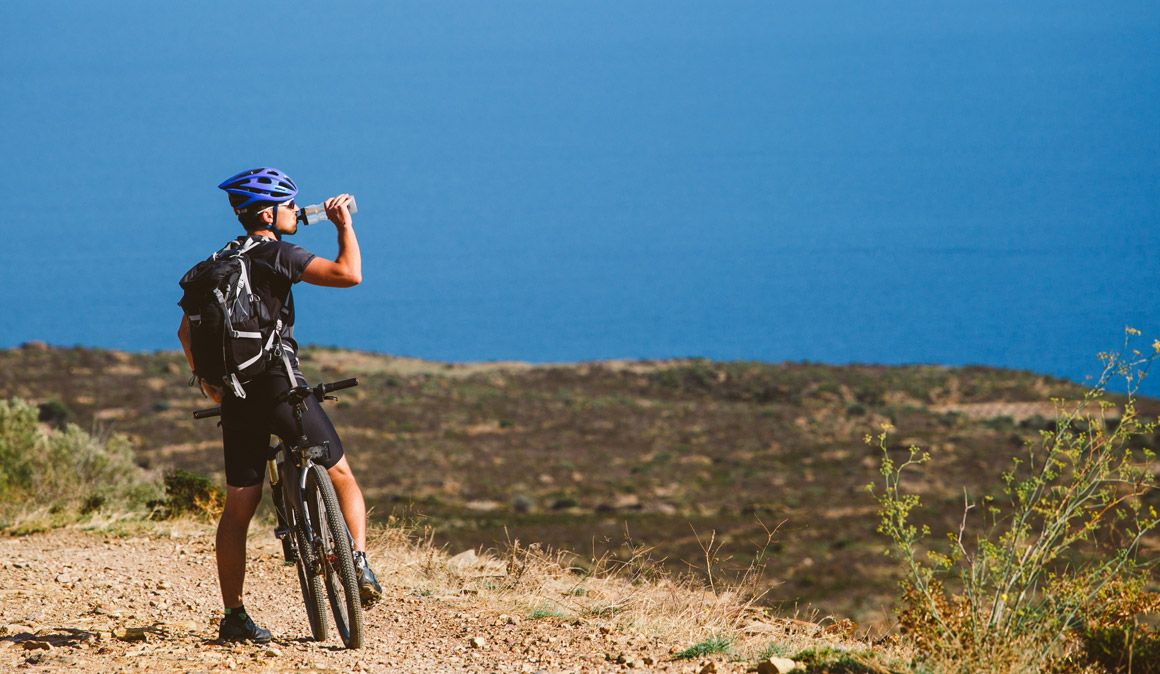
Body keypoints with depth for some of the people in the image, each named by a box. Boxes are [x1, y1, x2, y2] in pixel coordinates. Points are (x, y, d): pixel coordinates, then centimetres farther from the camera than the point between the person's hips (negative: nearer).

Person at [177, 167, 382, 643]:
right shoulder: (277, 255, -8)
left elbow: (186, 328, 18)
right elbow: (349, 274, -19)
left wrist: (209, 385, 25)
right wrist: (344, 225, -4)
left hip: (237, 399, 6)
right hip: (280, 386, -6)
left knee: (238, 506, 7)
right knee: (341, 477, 11)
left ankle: (234, 616, 5)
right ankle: (358, 562, -6)